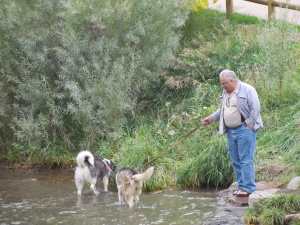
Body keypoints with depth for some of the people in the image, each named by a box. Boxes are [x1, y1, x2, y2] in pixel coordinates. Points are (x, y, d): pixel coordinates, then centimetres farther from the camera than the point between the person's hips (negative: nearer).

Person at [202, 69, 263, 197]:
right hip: (231, 131, 8)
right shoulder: (225, 93, 16)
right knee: (236, 161, 10)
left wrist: (248, 126, -14)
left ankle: (248, 188, -7)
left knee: (246, 160, -9)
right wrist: (211, 118, 16)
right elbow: (222, 110, 27)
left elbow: (255, 109, -13)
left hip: (245, 130, -8)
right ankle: (241, 186, 17)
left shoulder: (247, 90, -10)